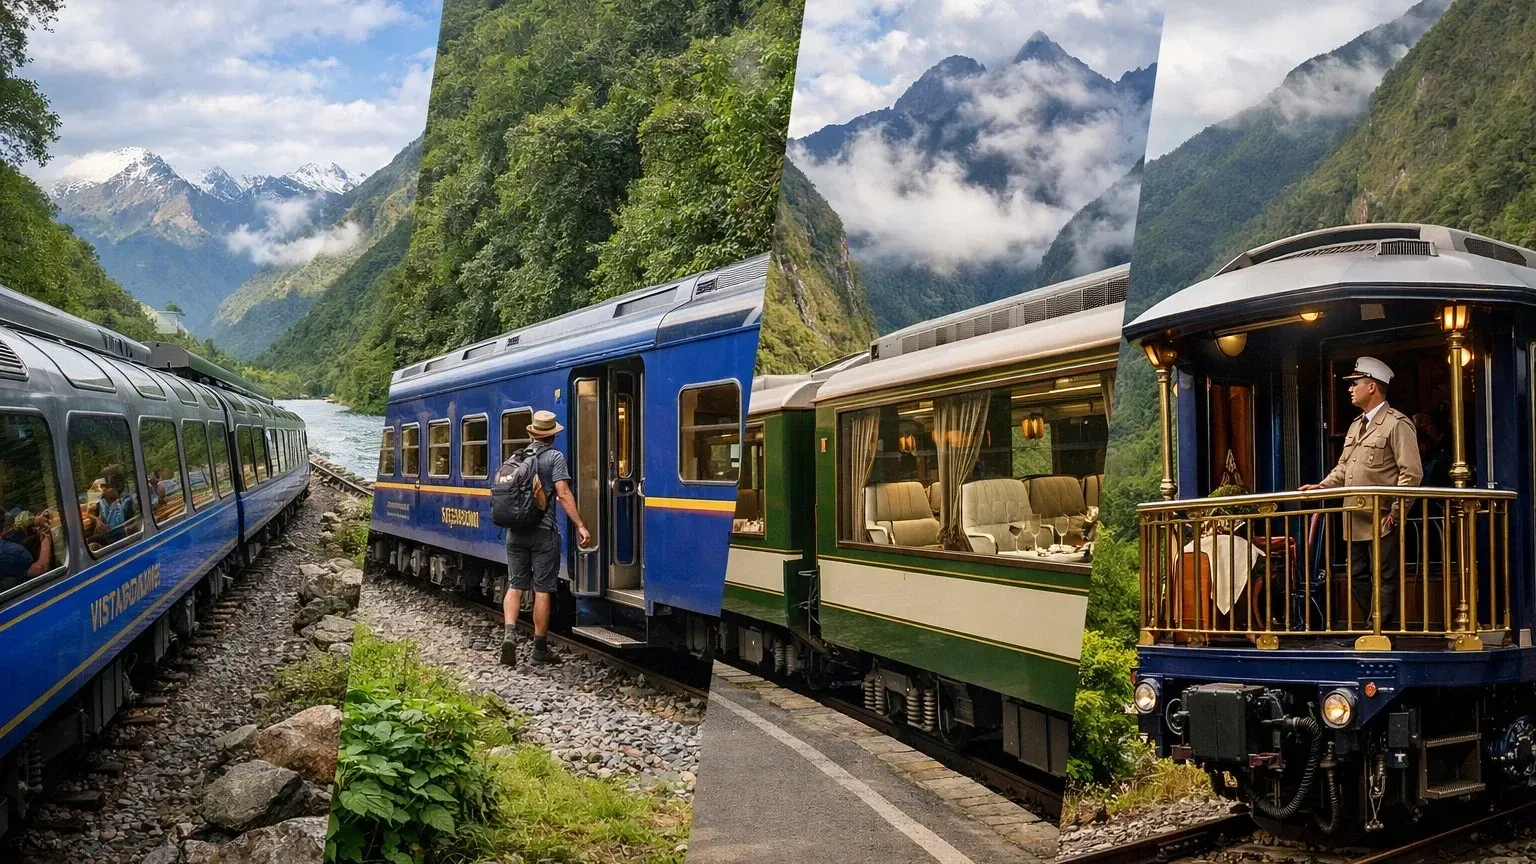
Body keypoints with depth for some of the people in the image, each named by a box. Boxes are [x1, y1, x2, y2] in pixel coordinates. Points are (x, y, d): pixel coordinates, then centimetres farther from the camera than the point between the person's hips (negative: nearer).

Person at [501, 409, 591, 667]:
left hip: (515, 531, 4)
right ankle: (540, 649, 8)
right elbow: (562, 494, -15)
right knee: (542, 590, 2)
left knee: (515, 585, 10)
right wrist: (580, 526, -15)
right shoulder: (554, 457, -6)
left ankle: (510, 633, -11)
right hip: (543, 532, -4)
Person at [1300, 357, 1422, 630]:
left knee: (1384, 579, -3)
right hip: (1356, 522, 9)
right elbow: (1343, 468, 23)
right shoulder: (1356, 425, 20)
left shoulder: (1397, 424, -7)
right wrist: (1321, 486, 5)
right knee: (1358, 577, 11)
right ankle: (1380, 626, 22)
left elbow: (1412, 473, -13)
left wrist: (1395, 513, -16)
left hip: (1382, 522, -9)